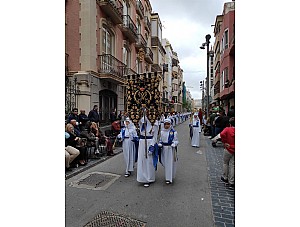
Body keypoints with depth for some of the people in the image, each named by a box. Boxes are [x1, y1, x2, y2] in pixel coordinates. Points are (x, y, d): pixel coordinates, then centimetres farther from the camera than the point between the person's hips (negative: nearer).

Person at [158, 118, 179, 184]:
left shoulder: (173, 132, -8)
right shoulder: (162, 131, 5)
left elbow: (176, 140, -4)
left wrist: (173, 144, -23)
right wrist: (160, 144, -5)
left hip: (171, 149, -4)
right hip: (164, 149, 4)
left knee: (170, 163, -2)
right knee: (165, 163, 14)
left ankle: (169, 178, 6)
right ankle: (167, 176, 36)